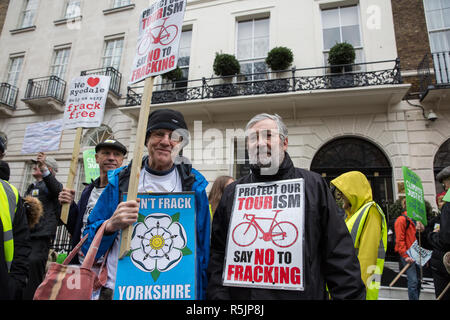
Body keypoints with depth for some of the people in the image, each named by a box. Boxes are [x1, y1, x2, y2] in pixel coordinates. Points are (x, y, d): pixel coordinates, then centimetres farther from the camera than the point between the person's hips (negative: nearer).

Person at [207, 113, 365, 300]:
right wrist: (218, 296, -7)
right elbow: (218, 256, 2)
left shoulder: (314, 186, -1)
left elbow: (340, 256, -3)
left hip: (305, 294, -1)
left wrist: (349, 295, -9)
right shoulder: (232, 193, 3)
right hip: (243, 294, 2)